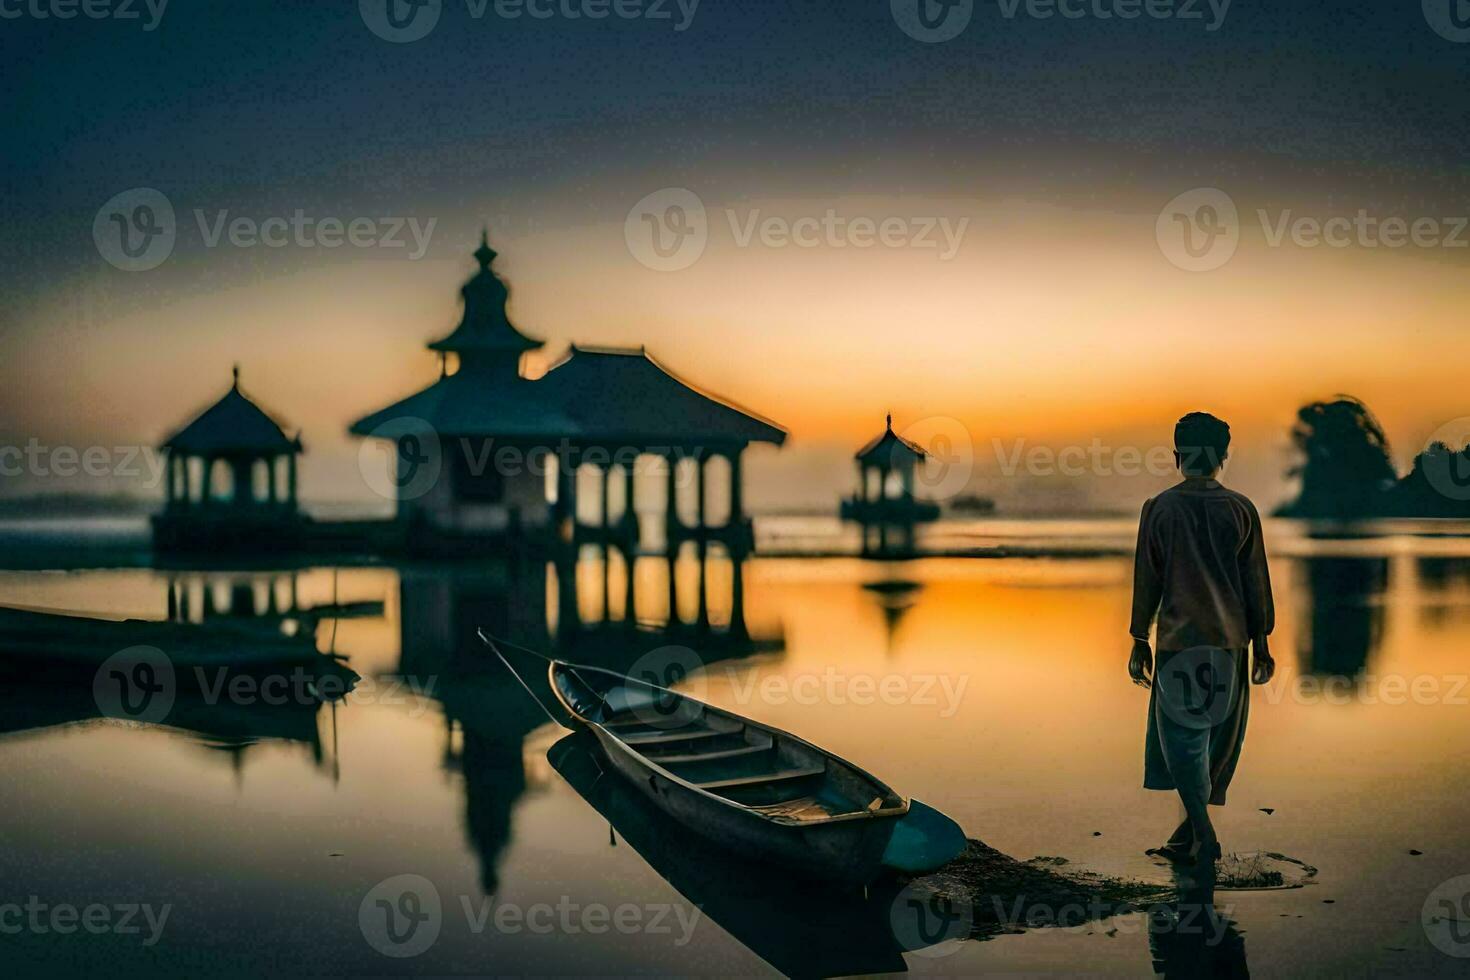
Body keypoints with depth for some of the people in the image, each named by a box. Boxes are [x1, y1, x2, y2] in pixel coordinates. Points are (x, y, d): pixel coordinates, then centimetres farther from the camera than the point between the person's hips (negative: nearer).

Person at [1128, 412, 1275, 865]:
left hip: (1178, 639, -2)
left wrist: (1140, 642, 8)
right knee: (1220, 734, 12)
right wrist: (1261, 642, 11)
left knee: (1182, 733, 2)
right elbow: (1256, 580, 4)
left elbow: (1147, 579, 0)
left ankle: (1202, 836, -8)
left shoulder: (1159, 508, -3)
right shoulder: (1241, 510, 1)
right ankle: (1191, 830, 15)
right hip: (1230, 640, 2)